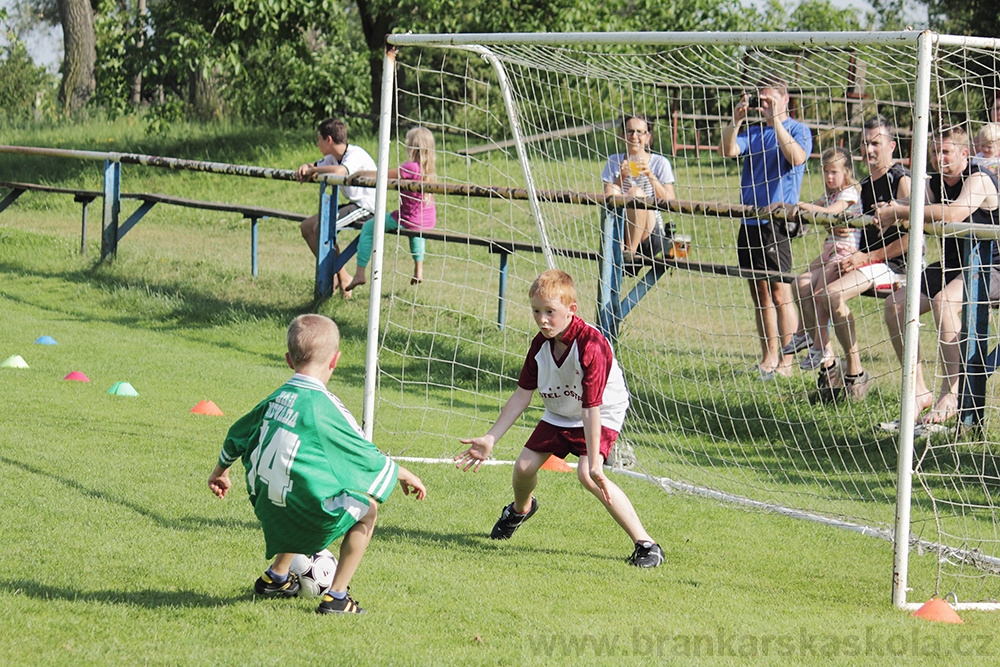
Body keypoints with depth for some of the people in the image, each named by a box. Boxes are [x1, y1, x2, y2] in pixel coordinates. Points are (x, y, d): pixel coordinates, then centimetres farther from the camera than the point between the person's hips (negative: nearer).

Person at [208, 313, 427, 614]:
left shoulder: (276, 399, 5)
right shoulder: (324, 408, -17)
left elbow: (237, 435, 20)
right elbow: (364, 456, -8)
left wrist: (220, 473, 39)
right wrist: (403, 474, 10)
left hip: (267, 506, 8)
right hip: (306, 508, -8)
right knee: (366, 509, 12)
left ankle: (276, 577, 45)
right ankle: (336, 597, 10)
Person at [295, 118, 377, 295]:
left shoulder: (356, 154, -20)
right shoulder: (334, 157, 9)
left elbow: (339, 171, -40)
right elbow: (314, 167, 19)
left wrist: (313, 170, -24)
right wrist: (305, 168, -7)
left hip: (367, 207, -10)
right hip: (353, 205, 10)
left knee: (321, 227, -24)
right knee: (306, 226, 6)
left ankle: (343, 278, -14)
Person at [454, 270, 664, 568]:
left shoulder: (591, 346, -34)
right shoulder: (541, 344, -14)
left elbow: (592, 408, -36)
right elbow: (522, 395, -5)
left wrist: (594, 463, -37)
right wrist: (490, 439, -7)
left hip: (603, 416, -7)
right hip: (559, 415, 7)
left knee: (587, 475, -29)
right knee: (524, 467, 5)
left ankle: (645, 543, -25)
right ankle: (521, 508, 46)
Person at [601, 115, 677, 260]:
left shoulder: (660, 163, 4)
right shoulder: (614, 162, 11)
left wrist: (650, 176, -17)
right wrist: (621, 177, -12)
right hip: (621, 234, 2)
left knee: (636, 192, -27)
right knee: (612, 190, -22)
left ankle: (630, 251, -26)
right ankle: (618, 248, -31)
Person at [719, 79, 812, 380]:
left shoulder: (797, 130, 1)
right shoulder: (753, 133, 17)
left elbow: (796, 157, -19)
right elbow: (727, 150, 1)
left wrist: (775, 120, -21)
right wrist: (736, 120, -14)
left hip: (778, 220, -7)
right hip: (750, 221, 7)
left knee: (780, 293, -9)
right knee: (759, 293, 9)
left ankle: (786, 361, -7)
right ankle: (768, 359, 14)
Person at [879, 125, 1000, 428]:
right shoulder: (933, 183, 8)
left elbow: (954, 213, -35)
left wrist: (900, 212, -34)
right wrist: (888, 212, -24)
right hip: (952, 265, 9)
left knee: (943, 301, -35)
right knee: (896, 304, -6)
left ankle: (950, 395, -33)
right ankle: (919, 391, -3)